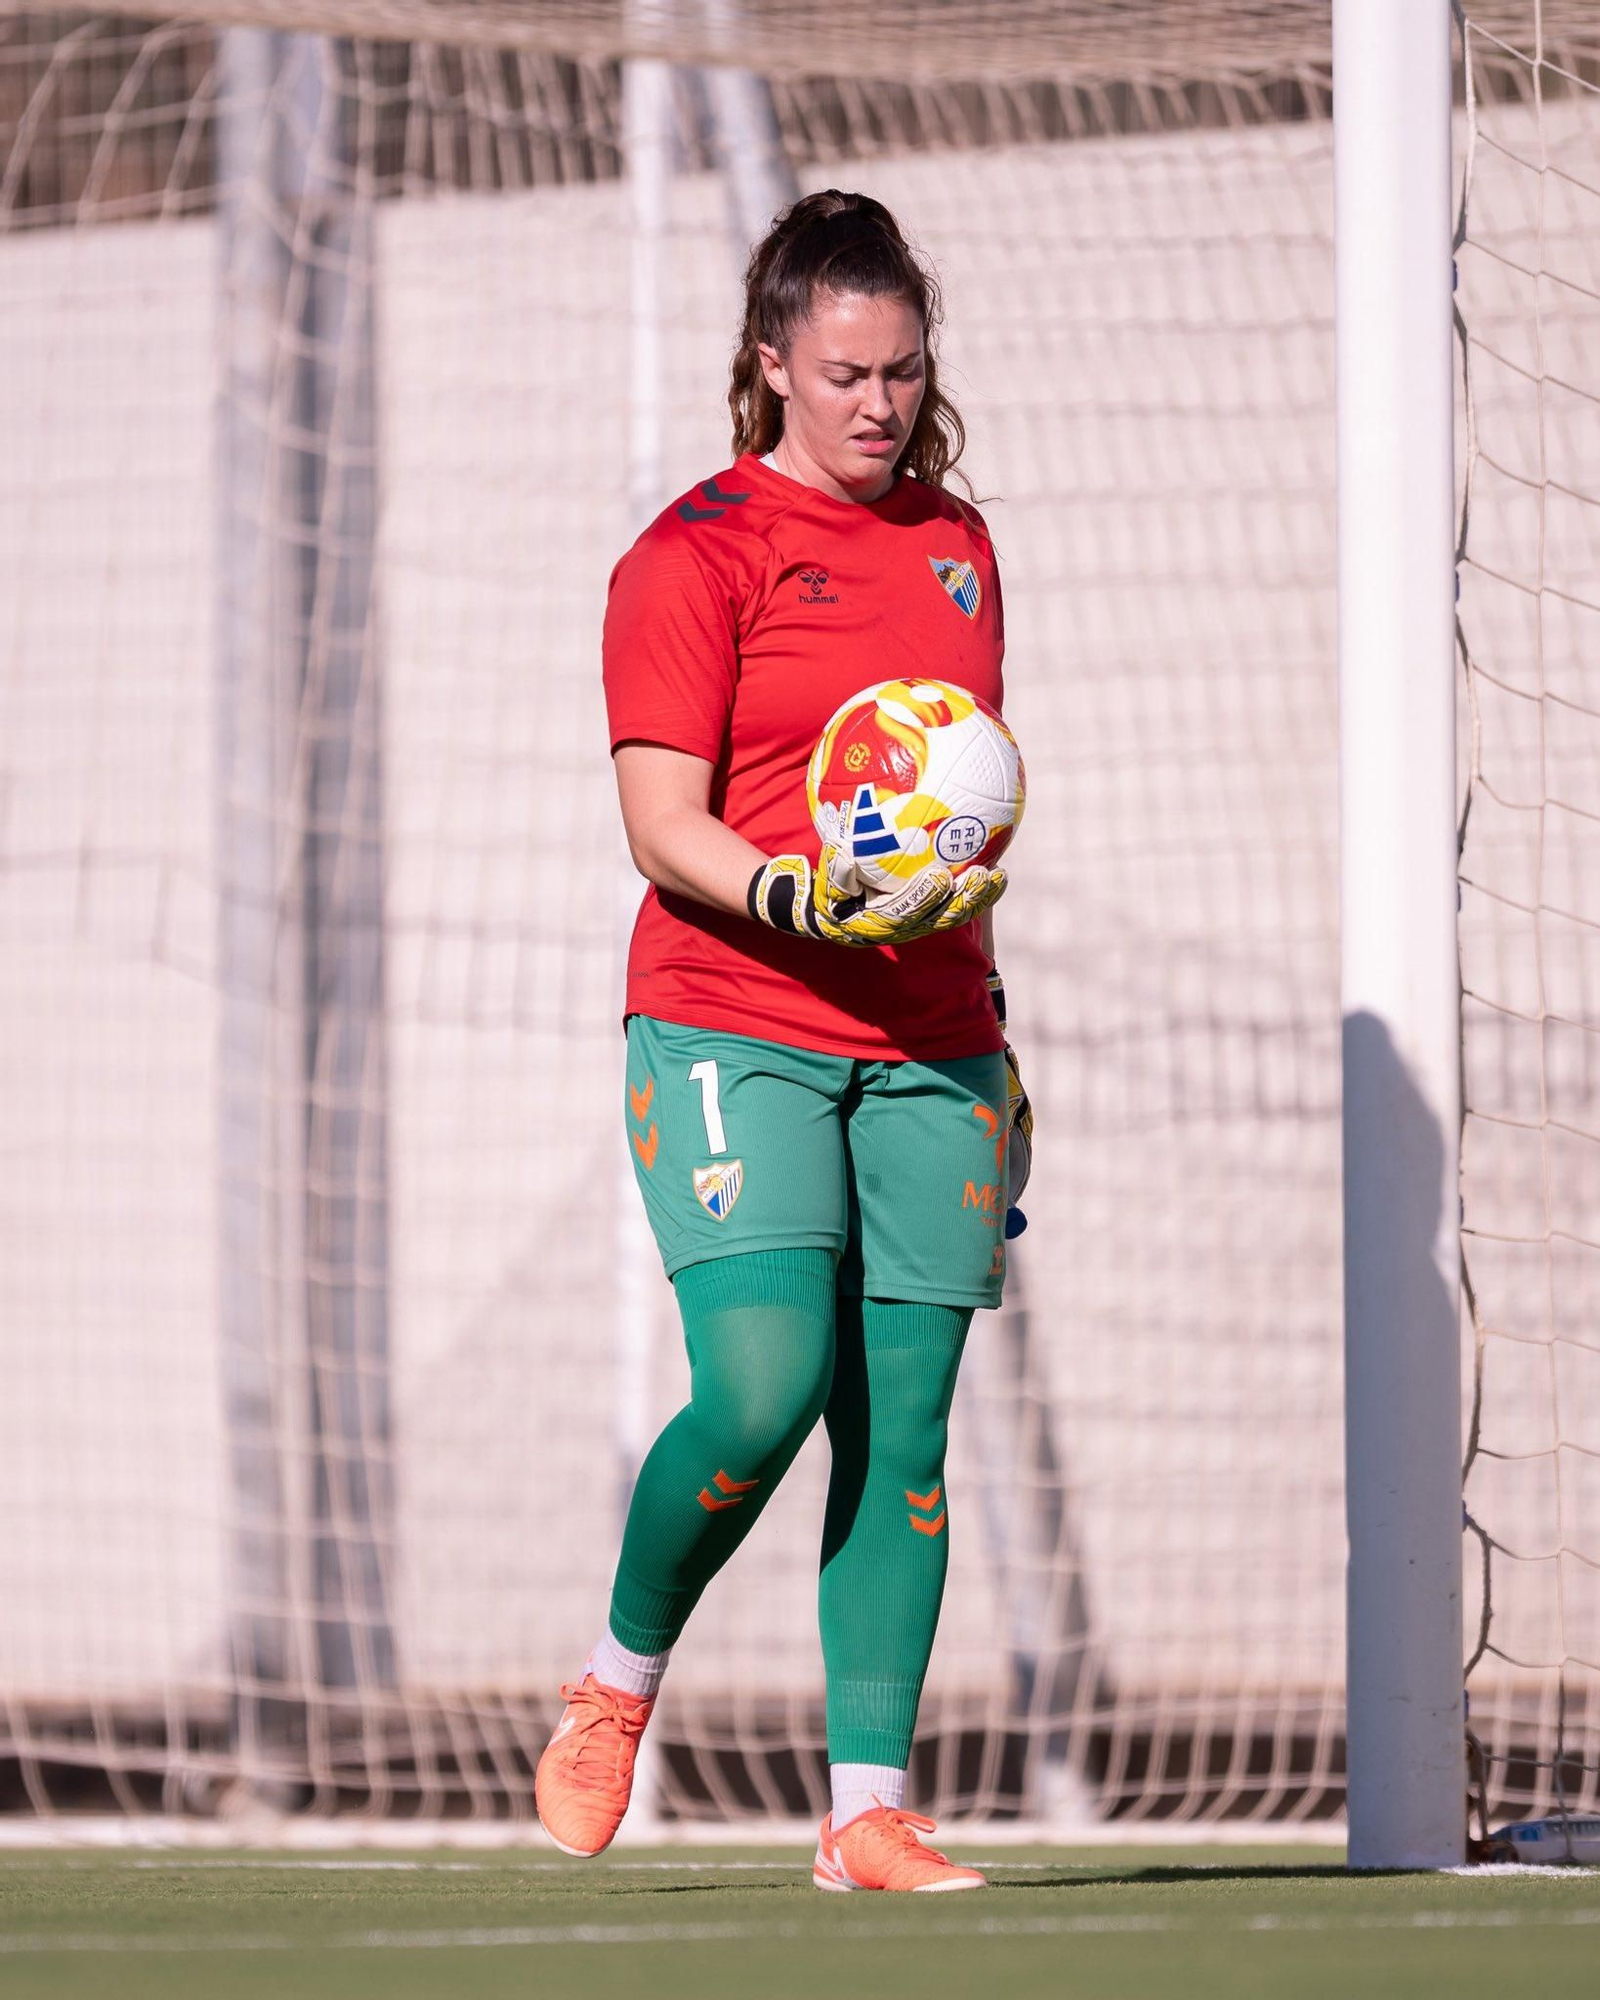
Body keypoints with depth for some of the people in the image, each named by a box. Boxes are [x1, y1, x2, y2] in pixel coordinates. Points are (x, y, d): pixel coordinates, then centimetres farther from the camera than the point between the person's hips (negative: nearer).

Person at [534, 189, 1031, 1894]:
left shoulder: (955, 545, 16)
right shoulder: (696, 554, -3)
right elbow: (665, 826, -10)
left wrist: (989, 1032, 23)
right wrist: (818, 904, -26)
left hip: (928, 1050, 5)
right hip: (731, 1030, -5)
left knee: (902, 1433, 0)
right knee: (762, 1394, -17)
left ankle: (867, 1812, 2)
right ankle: (617, 1683, 9)